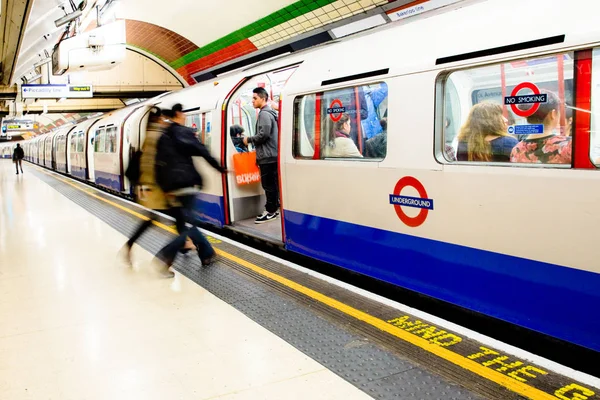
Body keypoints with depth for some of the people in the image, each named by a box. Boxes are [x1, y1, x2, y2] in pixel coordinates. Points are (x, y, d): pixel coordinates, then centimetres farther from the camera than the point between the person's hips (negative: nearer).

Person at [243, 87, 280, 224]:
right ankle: (273, 209, 18)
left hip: (267, 156, -10)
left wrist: (249, 140, -8)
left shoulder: (264, 113, -13)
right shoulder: (270, 113, 18)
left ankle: (270, 211, 1)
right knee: (273, 183, 12)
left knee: (268, 184, -4)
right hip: (272, 155, 10)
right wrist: (252, 140, 16)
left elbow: (263, 134, -22)